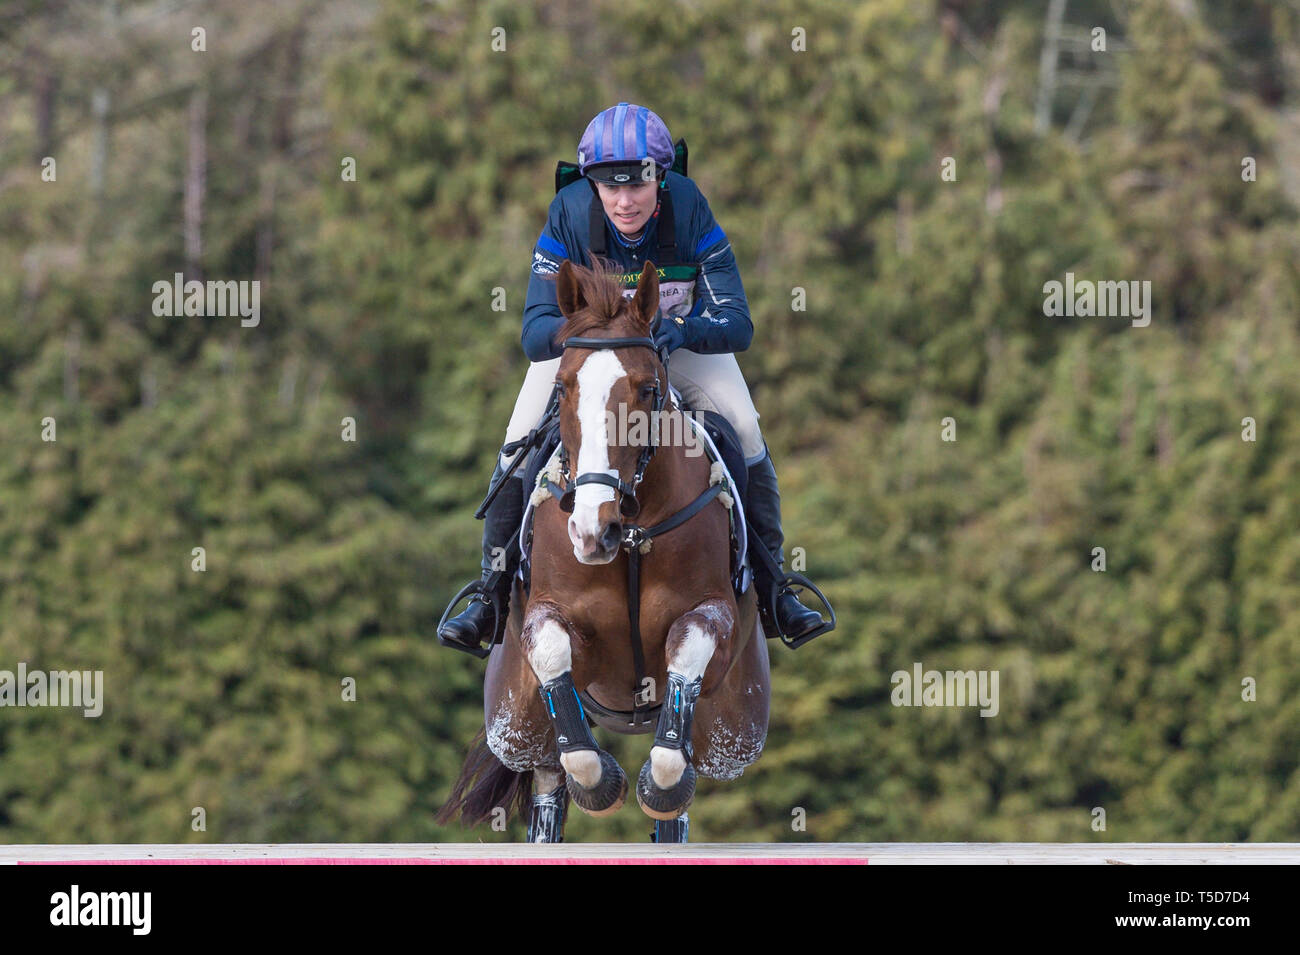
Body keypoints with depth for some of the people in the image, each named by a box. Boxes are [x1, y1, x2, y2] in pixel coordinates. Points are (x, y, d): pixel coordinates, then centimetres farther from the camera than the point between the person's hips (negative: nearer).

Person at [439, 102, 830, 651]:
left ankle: (771, 590, 0)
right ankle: (493, 594, 3)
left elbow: (737, 325, -32)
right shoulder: (569, 215, -31)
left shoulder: (689, 211, -31)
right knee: (519, 446, -14)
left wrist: (684, 331, -54)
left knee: (745, 434, -15)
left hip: (681, 334, 0)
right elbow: (535, 331, -34)